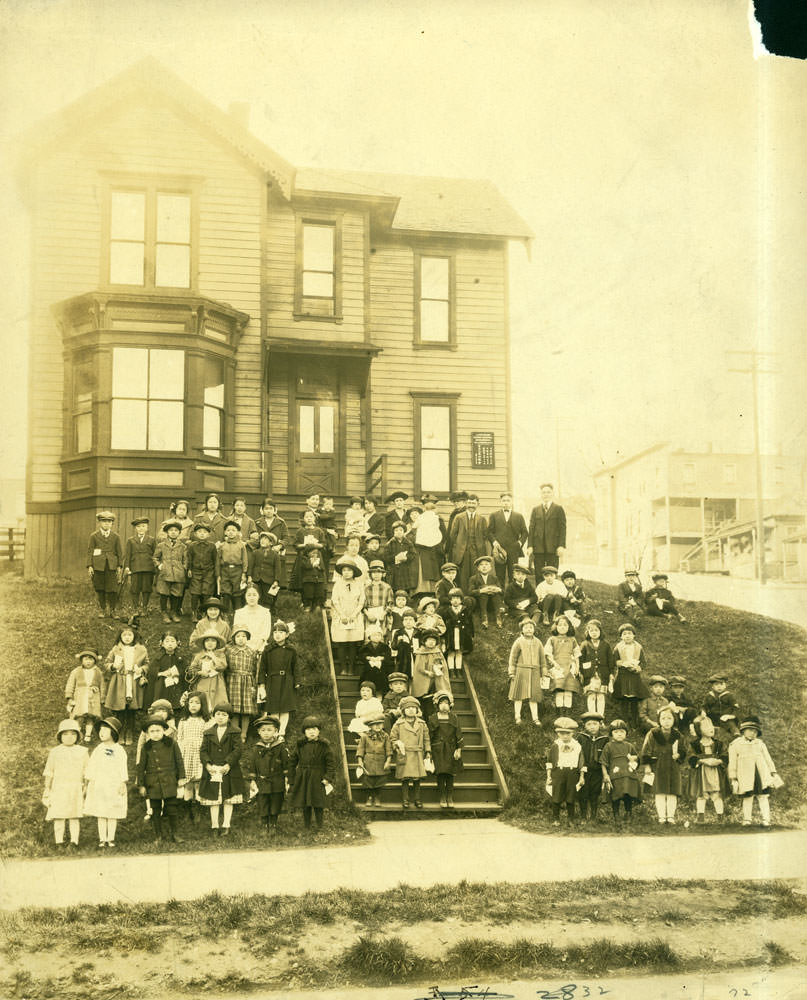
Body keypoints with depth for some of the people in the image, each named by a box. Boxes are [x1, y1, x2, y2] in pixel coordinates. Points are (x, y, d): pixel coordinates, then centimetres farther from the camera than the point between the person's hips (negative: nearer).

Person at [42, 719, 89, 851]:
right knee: (59, 817, -2)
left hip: (76, 788, 0)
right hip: (59, 788, 0)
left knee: (74, 817, 1)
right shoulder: (55, 752, 4)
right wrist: (47, 789, 6)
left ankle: (74, 842, 7)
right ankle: (59, 842, 7)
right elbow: (49, 773, 8)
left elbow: (87, 772, 9)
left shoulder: (82, 752, 5)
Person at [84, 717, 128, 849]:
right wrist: (90, 782, -1)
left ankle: (111, 839, 6)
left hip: (115, 786, -1)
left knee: (113, 814, 1)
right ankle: (102, 839, 6)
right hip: (99, 786, 1)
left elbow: (123, 767, 1)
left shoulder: (119, 750, 2)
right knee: (100, 814, 2)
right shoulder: (98, 750, 6)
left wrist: (123, 783, -3)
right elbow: (91, 766, 6)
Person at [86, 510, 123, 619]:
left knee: (112, 589, -5)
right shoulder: (94, 536, 6)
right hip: (98, 565, 0)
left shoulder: (116, 536, 9)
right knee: (99, 589, 3)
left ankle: (111, 610, 7)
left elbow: (120, 552, 10)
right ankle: (101, 610, 14)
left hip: (112, 565, 0)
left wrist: (120, 566, 3)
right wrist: (89, 566, -4)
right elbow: (90, 551, 4)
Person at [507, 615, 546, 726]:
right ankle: (517, 717, 4)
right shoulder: (518, 642, 2)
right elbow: (512, 658, 2)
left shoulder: (538, 643, 11)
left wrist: (543, 674, 14)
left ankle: (535, 718, 4)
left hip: (534, 672, 3)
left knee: (534, 696, 2)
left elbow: (542, 658, 16)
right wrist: (511, 673, -3)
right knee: (519, 695, -2)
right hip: (521, 671, -2)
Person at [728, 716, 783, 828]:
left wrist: (773, 773, 12)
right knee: (748, 798, -5)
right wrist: (733, 779, 0)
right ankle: (746, 820, 5)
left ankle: (765, 820, 4)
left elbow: (768, 759, 19)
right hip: (746, 776, -3)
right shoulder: (735, 745, 5)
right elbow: (732, 763, 4)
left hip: (762, 775, 3)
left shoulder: (760, 743, 16)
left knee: (763, 797, 0)